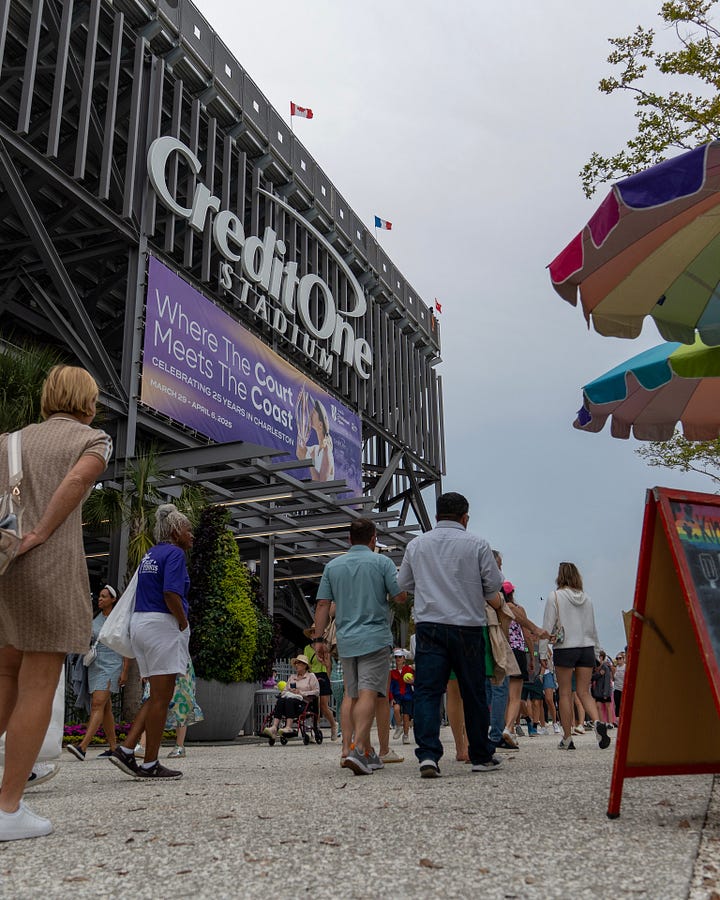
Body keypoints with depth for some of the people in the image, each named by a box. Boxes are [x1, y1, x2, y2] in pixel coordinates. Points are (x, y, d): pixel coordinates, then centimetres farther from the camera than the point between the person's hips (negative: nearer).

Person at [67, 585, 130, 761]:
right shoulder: (95, 620, 14)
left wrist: (125, 672, -9)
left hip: (112, 665, -6)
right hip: (95, 665, 6)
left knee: (98, 704, -17)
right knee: (105, 707, 7)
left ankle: (83, 747, -27)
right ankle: (113, 747, 13)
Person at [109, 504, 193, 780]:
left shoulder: (149, 555, 19)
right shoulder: (174, 553, -9)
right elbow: (171, 593, -21)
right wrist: (184, 623, -9)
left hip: (140, 622, 9)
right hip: (162, 624, -9)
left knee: (157, 696, 14)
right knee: (161, 697, -3)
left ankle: (126, 749, 6)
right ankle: (150, 764, 2)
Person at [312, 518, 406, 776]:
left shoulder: (332, 566, 8)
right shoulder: (382, 562, -3)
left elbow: (322, 604, 5)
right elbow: (401, 597, -4)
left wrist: (319, 639, 8)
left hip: (346, 639, 4)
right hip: (375, 638, -4)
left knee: (350, 694, 15)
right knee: (368, 693, -9)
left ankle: (347, 748, 12)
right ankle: (358, 750, -20)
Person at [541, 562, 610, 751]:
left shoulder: (555, 596, -4)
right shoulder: (586, 598, 9)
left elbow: (548, 627, -6)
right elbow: (593, 628, 14)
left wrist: (543, 654, 0)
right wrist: (596, 650, 23)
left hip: (565, 649, -4)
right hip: (587, 648, 4)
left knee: (565, 693, 5)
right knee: (584, 692, 9)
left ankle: (567, 738, 8)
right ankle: (598, 722, -17)